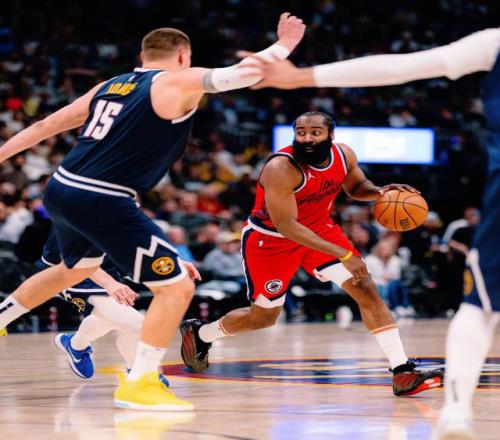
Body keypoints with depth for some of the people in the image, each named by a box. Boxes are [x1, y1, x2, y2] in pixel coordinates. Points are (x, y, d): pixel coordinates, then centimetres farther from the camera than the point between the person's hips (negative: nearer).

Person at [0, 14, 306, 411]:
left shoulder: (108, 86, 17)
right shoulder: (179, 82, -2)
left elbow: (45, 126, 20)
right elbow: (239, 74, -7)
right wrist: (283, 47, 9)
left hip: (61, 189, 9)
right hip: (103, 202, -9)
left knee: (77, 268, 37)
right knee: (177, 286, -3)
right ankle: (138, 384, -5)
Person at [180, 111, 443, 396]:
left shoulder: (344, 155, -13)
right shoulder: (281, 168, -33)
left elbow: (356, 186, 10)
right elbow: (286, 226, -34)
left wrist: (379, 191, -16)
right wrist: (343, 255, -38)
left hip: (319, 228, 5)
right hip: (270, 240, -5)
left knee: (366, 289, -12)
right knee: (263, 317, 9)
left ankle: (403, 372, -13)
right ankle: (198, 333, 39)